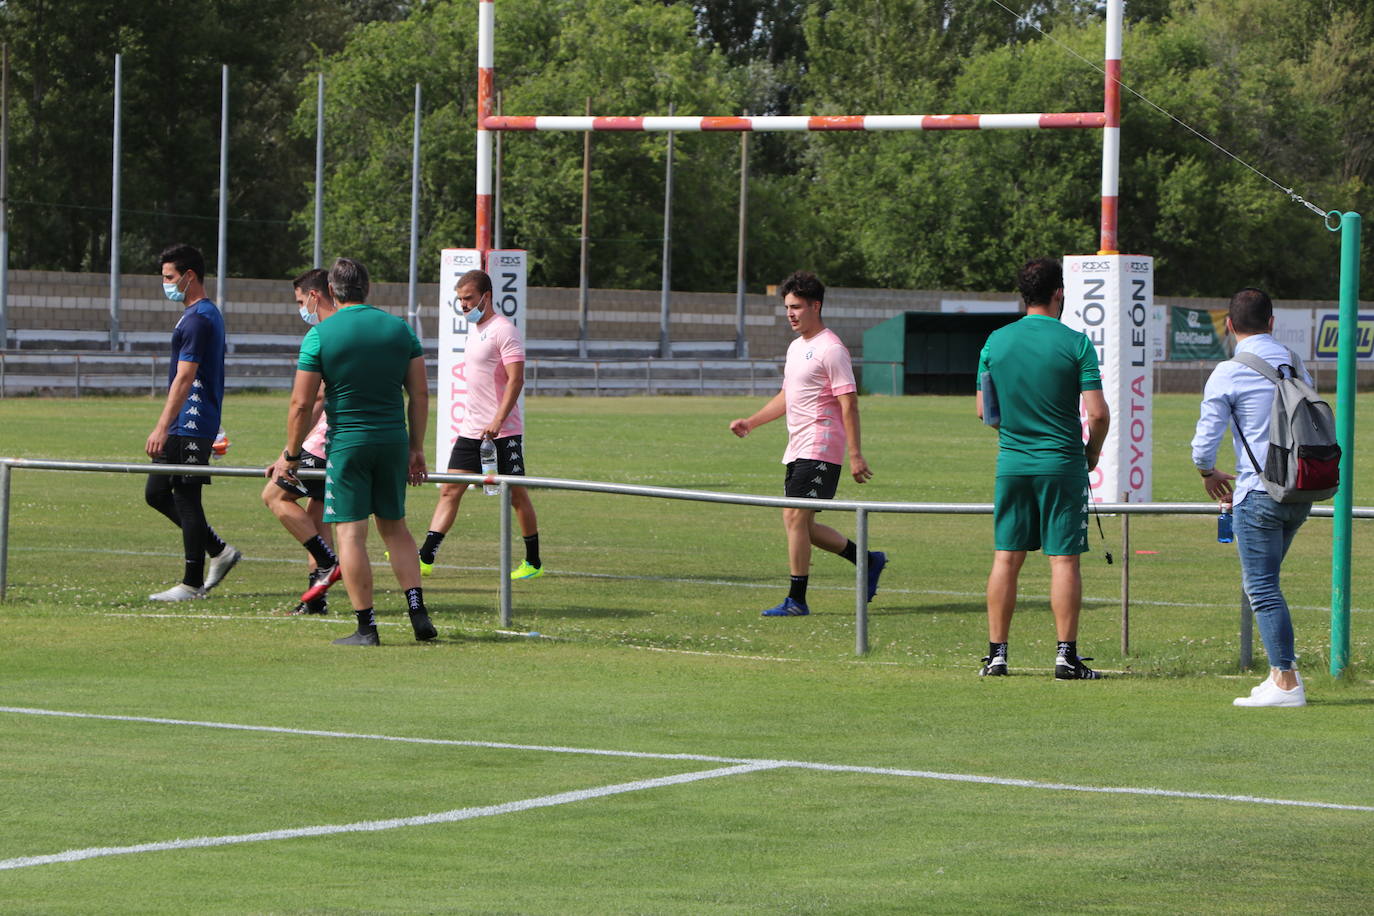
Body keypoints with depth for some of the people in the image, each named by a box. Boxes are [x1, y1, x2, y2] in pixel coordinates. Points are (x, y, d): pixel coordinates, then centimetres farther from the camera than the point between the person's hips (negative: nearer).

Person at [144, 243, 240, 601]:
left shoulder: (198, 319, -15)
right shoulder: (207, 314, 18)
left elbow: (184, 378, -21)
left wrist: (162, 428, -24)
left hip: (190, 426, -10)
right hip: (189, 426, 10)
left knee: (186, 498, -5)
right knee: (156, 493, 13)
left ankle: (192, 583, 0)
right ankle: (220, 551, 18)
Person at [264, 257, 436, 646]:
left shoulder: (320, 334, -6)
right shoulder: (399, 328, 6)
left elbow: (301, 404, -6)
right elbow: (420, 393, 6)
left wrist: (290, 455, 4)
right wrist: (417, 448, 14)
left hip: (347, 442, -4)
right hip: (393, 439, 4)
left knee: (350, 533, -2)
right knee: (395, 527, 16)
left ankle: (366, 626, -5)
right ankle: (418, 611, 6)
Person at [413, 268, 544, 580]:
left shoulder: (504, 330, -12)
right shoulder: (474, 329, 15)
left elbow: (516, 380, -20)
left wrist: (497, 421, -28)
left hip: (503, 432, -8)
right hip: (471, 429, 8)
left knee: (516, 494, 1)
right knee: (449, 490, 0)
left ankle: (534, 563, 12)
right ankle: (425, 558, -5)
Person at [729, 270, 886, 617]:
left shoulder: (831, 349, -12)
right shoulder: (796, 347, 17)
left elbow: (849, 403, -15)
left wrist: (855, 455, -19)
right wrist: (751, 422, 20)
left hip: (819, 449, -10)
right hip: (797, 450, 10)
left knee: (796, 517, -12)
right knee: (796, 522, 9)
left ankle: (796, 600, -7)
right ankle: (868, 560, 21)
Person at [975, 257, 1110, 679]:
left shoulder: (996, 342, 3)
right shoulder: (1075, 343, -8)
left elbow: (983, 409, 9)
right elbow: (1098, 412, -11)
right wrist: (1092, 453, 7)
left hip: (1012, 464, 3)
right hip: (1062, 464, -3)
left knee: (1006, 558, 8)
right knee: (1063, 559, 0)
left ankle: (996, 654, 8)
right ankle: (1066, 656, -2)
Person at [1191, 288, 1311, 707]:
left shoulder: (1228, 374, -8)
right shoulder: (1296, 364, 11)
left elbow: (1205, 441, -8)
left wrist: (1209, 475, 15)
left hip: (1259, 493, -7)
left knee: (1262, 587, -3)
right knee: (1264, 581, 20)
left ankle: (1286, 682, -7)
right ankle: (1284, 667, 17)